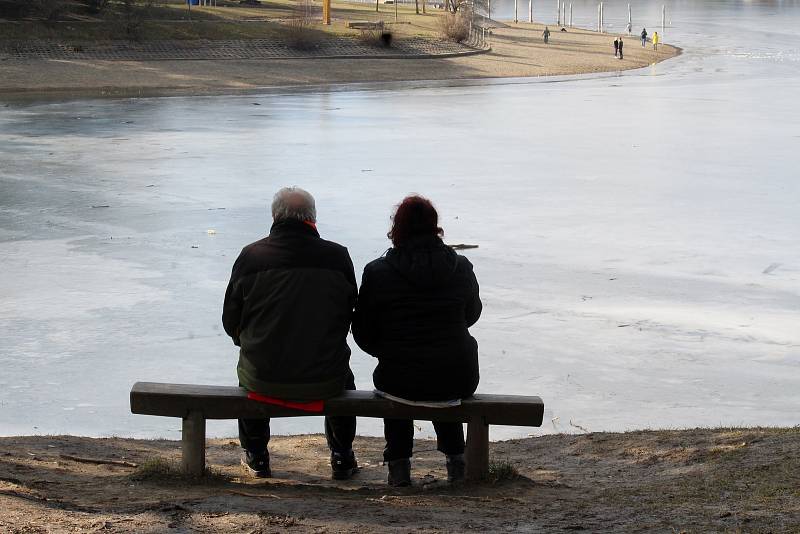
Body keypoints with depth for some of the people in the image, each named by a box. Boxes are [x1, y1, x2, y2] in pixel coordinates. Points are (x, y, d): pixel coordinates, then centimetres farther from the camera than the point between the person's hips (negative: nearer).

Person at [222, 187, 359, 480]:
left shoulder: (250, 256, -8)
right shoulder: (337, 256, -7)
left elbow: (231, 322, 2)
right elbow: (350, 312, 6)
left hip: (263, 379, 0)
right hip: (324, 382, 0)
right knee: (344, 375, 36)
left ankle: (256, 457, 45)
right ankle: (342, 459, 43)